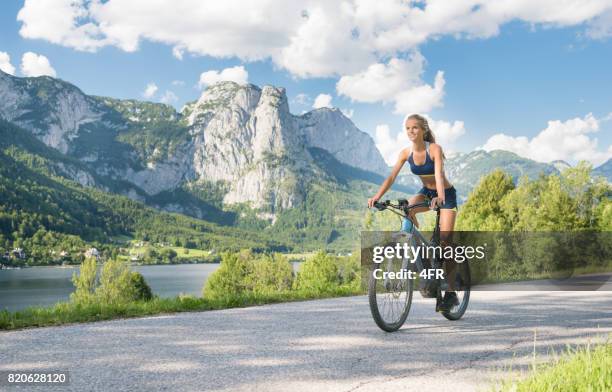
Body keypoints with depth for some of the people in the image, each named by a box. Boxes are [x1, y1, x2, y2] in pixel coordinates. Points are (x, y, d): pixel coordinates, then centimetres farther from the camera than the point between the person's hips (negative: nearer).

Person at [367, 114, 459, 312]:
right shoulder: (406, 153, -11)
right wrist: (377, 196, -35)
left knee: (444, 242, -10)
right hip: (426, 192, 5)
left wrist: (440, 197, -56)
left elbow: (438, 175, -38)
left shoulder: (434, 149, -24)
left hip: (446, 194, -5)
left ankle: (451, 293, -2)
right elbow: (392, 177, -19)